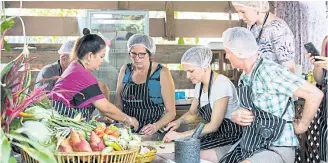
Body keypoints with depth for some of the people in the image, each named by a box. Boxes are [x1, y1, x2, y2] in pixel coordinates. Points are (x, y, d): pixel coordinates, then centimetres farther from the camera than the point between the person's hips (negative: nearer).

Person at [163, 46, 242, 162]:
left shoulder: (221, 84, -20)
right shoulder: (200, 85, 5)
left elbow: (214, 125, -21)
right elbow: (192, 113, 19)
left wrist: (181, 135, -23)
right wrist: (179, 121, -3)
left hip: (232, 140, -7)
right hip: (216, 136, 8)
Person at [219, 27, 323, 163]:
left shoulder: (270, 71, -18)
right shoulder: (244, 78, 9)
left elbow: (315, 94, -20)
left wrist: (301, 126, -8)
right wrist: (236, 116, -5)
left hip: (276, 148, -8)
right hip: (249, 146, 8)